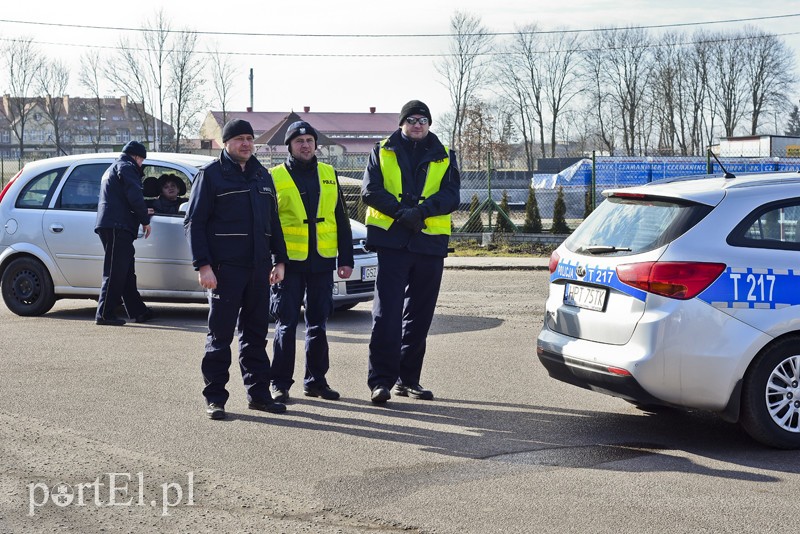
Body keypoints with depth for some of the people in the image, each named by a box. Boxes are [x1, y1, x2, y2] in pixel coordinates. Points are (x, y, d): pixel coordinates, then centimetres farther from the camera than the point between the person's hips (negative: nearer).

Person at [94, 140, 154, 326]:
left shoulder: (112, 169, 30)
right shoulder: (126, 167, -2)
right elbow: (134, 196, -14)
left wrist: (141, 213, 39)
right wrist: (145, 220, -6)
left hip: (108, 225, 11)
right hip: (117, 226, -11)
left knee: (126, 271, 12)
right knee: (116, 271, -10)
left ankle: (137, 311, 16)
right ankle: (104, 313, -11)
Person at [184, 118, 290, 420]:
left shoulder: (262, 176, 17)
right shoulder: (211, 175, -2)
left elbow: (273, 222, 21)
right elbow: (194, 222, -6)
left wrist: (280, 260, 13)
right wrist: (203, 265, -14)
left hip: (258, 269, 6)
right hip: (225, 269, -6)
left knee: (256, 334, 11)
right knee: (220, 336, -2)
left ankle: (258, 393, 18)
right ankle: (214, 398, 4)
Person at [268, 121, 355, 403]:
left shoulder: (329, 175, 11)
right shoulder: (275, 177, 0)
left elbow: (341, 219, 13)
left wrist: (346, 259, 8)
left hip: (322, 262, 3)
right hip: (289, 261, -3)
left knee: (318, 324, 10)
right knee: (286, 324, -1)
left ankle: (315, 380, 20)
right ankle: (280, 383, 6)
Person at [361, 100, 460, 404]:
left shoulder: (443, 157, 13)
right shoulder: (383, 152, 9)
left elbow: (451, 195, 0)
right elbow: (371, 190, -2)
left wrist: (421, 210, -17)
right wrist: (400, 211, -17)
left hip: (430, 242, 3)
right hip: (391, 241, -3)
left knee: (419, 315, 9)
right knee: (387, 312, -10)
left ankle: (408, 379, 19)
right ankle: (381, 379, -8)